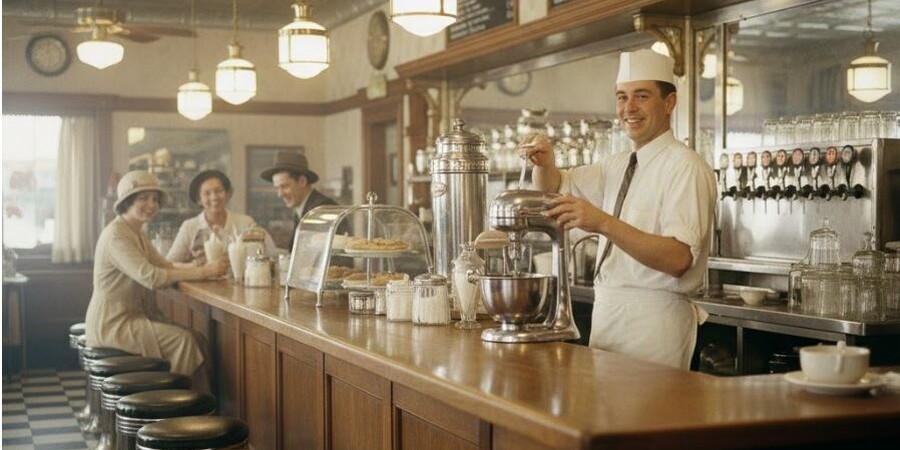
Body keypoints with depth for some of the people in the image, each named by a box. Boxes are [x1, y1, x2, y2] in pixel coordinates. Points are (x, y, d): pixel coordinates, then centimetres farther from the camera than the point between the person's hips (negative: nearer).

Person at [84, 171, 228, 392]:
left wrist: (198, 265, -10)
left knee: (196, 340, -7)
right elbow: (150, 277, -28)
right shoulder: (116, 235, -18)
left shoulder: (138, 234, 15)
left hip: (134, 317, 9)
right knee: (182, 339, -20)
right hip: (112, 325, -9)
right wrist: (202, 272, -29)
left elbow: (166, 266, 9)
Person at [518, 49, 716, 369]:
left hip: (654, 317, -7)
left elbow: (679, 259, -24)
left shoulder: (685, 167, -12)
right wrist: (544, 163, -4)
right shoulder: (618, 166, 13)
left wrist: (604, 223, -34)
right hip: (608, 314, 7)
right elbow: (554, 188, 19)